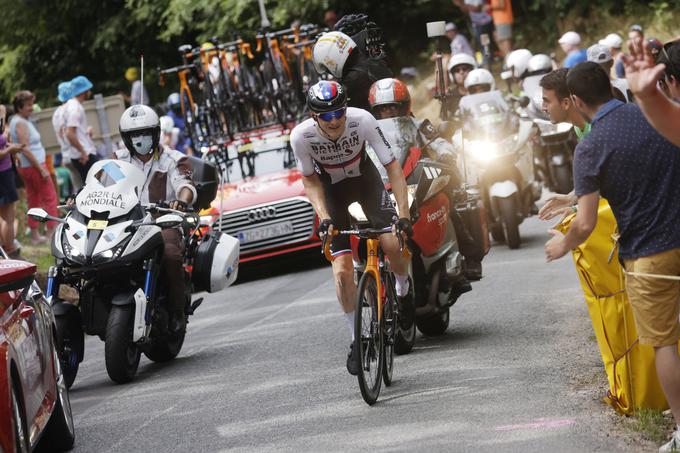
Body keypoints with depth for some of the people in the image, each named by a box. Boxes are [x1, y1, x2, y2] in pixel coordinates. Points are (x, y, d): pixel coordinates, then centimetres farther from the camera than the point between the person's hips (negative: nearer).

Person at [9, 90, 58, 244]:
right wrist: (41, 169, -21)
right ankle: (52, 232, -5)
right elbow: (25, 149, -22)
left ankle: (35, 234, 14)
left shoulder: (17, 121, 14)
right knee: (50, 199, -4)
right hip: (34, 166, -10)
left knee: (33, 201, 12)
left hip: (25, 168, 10)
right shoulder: (21, 123, -16)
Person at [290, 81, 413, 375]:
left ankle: (403, 291, 12)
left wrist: (403, 214, -31)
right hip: (331, 188, 0)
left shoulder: (362, 120, -32)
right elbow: (310, 180, -12)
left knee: (392, 242, -23)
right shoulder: (301, 136, -29)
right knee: (342, 270, -12)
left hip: (365, 178, 0)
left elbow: (392, 167, -25)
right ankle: (357, 339, 7)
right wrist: (323, 216, -26)